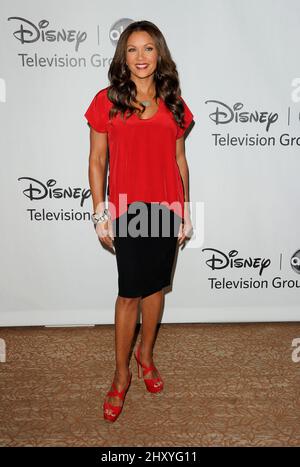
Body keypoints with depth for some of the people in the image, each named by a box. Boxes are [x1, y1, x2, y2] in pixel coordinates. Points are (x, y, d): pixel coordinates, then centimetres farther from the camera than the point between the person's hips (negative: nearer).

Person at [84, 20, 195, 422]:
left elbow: (179, 160, 10)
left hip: (167, 208, 3)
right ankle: (122, 373, 19)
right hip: (128, 209, -3)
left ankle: (146, 355, 35)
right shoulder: (107, 100, -1)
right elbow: (97, 161, 0)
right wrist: (100, 213, -5)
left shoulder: (173, 102, 7)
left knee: (155, 285, 13)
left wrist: (185, 211, 8)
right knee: (129, 294, 1)